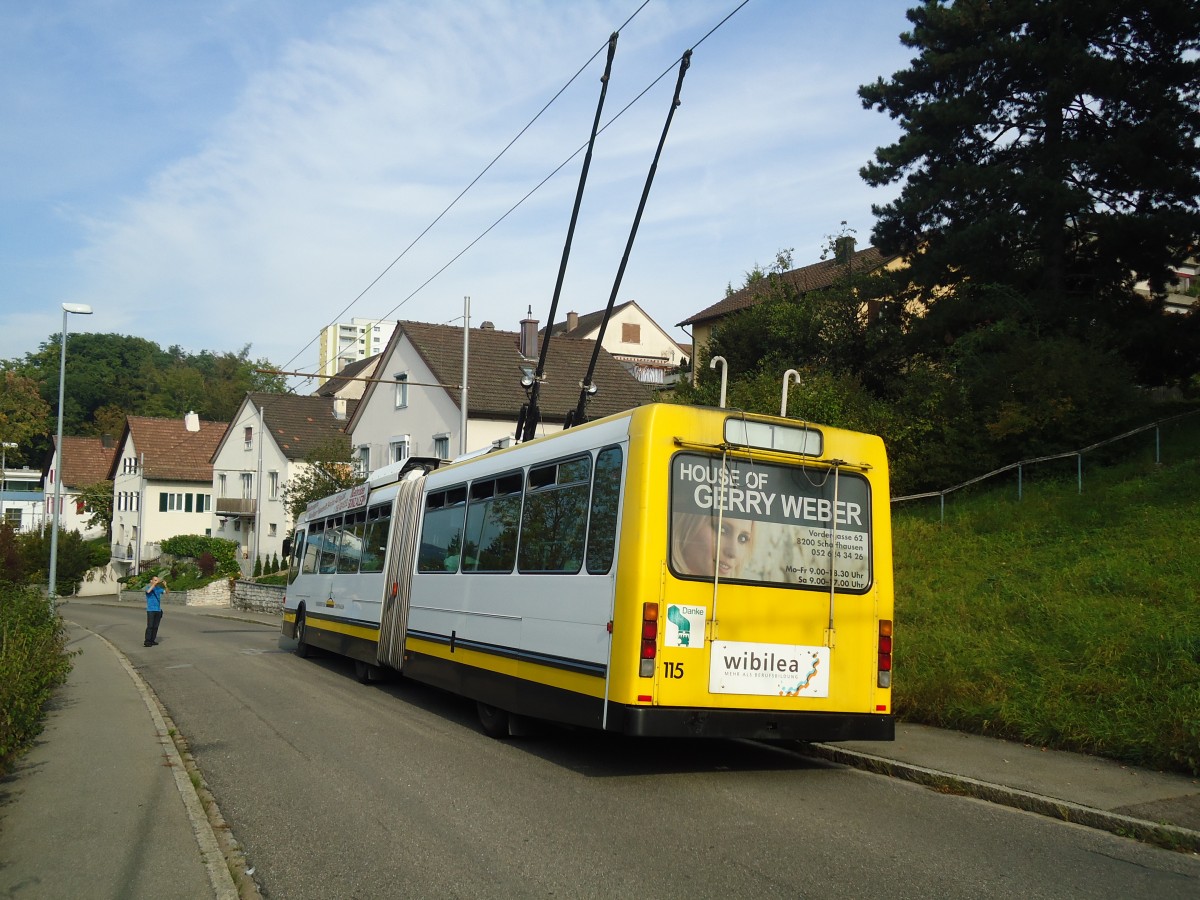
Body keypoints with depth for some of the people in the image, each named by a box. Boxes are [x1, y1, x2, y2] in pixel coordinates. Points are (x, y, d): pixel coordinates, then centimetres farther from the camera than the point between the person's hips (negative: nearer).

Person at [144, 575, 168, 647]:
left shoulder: (158, 589, 11)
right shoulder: (148, 588, -3)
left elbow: (166, 592, 4)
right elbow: (148, 591, -25)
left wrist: (165, 585, -13)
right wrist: (155, 584, -28)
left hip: (158, 610, 5)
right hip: (150, 610, -5)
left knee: (155, 627, 6)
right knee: (150, 626, -10)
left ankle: (152, 640, 12)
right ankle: (147, 642, -10)